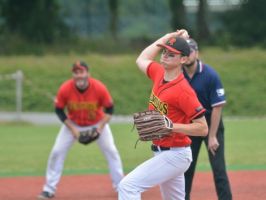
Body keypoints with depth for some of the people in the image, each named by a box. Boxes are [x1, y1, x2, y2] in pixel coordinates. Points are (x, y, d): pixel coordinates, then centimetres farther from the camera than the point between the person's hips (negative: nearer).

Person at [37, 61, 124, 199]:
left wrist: (101, 127, -25)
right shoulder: (65, 89, -27)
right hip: (73, 124, 0)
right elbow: (59, 110, -13)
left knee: (111, 151, -2)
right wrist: (72, 129, -19)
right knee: (57, 152, -8)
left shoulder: (99, 88, -27)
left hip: (97, 124, 0)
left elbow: (109, 109, -13)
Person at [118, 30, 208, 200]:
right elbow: (142, 59, 26)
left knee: (128, 186, -19)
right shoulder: (159, 73, 4)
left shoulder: (183, 90, -20)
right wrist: (168, 37, 18)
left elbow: (203, 128, -19)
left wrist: (171, 126, -27)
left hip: (175, 155, -9)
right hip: (161, 152, 9)